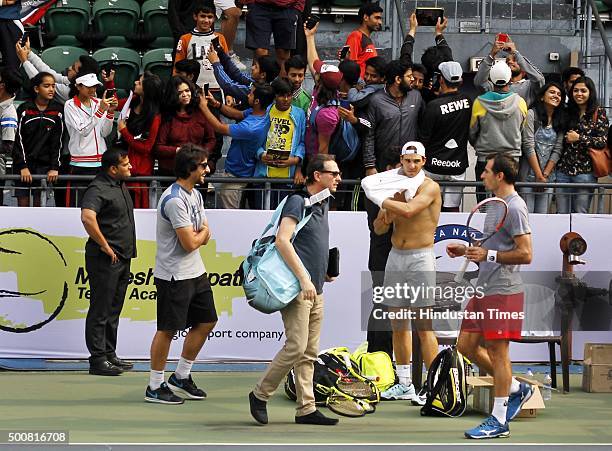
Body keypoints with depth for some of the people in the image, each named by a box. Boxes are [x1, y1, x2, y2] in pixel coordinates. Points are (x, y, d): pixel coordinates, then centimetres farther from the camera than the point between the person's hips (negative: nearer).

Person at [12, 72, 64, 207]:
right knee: (23, 204, -2)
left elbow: (57, 141, 1)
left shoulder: (58, 110, 0)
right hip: (23, 163, -1)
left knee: (39, 204, 1)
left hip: (44, 165, 1)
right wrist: (23, 166, -11)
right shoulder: (24, 109, -4)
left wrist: (54, 167, -5)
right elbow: (18, 139, -4)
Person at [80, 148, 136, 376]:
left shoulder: (121, 185, 15)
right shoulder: (98, 189, -16)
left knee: (114, 310, 15)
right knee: (101, 310, -4)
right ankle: (98, 359, -1)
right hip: (105, 260, -9)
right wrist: (104, 246, -24)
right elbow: (87, 217, -33)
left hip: (123, 258, 9)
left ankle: (110, 354, 24)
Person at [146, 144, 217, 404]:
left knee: (206, 322, 13)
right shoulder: (175, 200, -21)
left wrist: (198, 235, -10)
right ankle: (154, 387, 7)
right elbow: (190, 243, -21)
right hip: (173, 276, -10)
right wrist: (202, 233, 0)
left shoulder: (195, 194, 11)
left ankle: (181, 377, 25)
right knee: (167, 329, -3)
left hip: (196, 273, 10)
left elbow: (205, 237, 13)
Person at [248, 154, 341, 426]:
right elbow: (282, 240, -20)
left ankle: (306, 409, 10)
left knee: (310, 352, 8)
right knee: (296, 347, -13)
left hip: (315, 290, 9)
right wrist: (304, 279, -23)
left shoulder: (323, 204, 17)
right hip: (297, 289, -9)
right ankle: (260, 395, 2)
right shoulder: (297, 201, -10)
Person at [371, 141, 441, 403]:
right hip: (395, 257, 6)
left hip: (421, 257, -6)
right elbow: (378, 229, 14)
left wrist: (380, 200, -12)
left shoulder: (430, 187, -7)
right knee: (398, 324, 8)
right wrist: (384, 218, -9)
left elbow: (408, 210, -25)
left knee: (424, 325, -10)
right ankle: (404, 385, 15)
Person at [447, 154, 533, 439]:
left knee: (497, 352, -5)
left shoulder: (514, 207, -13)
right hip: (484, 289, 10)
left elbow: (525, 254, -19)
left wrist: (488, 255, -21)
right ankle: (516, 388, 23)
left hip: (502, 292, -10)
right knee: (466, 345, 11)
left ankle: (499, 421, 1)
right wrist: (467, 251, 14)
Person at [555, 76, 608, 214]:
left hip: (585, 170, -4)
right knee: (561, 214, 4)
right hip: (563, 169, 4)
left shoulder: (599, 113, 1)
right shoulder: (568, 112, 13)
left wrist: (579, 138, -11)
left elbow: (603, 141, -7)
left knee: (580, 214, -2)